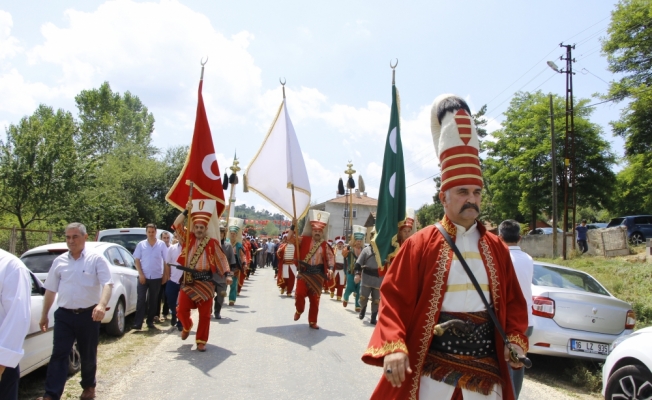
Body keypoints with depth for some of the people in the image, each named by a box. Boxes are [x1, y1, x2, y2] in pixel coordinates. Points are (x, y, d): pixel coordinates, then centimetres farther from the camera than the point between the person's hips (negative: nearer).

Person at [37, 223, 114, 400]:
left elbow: (107, 284, -16)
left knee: (88, 355, 11)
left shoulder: (97, 259, -6)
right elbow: (51, 290, 14)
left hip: (88, 314, -3)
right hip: (64, 315, 3)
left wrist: (102, 305, -33)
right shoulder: (59, 261, 7)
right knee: (58, 355, -2)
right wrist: (44, 315, 15)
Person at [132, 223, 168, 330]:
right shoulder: (141, 244, 2)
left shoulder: (161, 244, 0)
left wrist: (165, 275, 1)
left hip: (156, 277, 0)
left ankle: (150, 321, 18)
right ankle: (137, 323, -5)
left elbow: (166, 261, 3)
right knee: (141, 299, -5)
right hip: (143, 276, 0)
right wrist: (141, 274, -7)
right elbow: (137, 260, 3)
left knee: (153, 300, 8)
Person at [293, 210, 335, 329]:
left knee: (315, 299, 7)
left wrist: (330, 268, -14)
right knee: (299, 294, -13)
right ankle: (299, 310, 20)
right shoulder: (304, 240, -2)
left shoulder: (324, 245, 0)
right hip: (304, 272, -1)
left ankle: (312, 321, 19)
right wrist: (293, 226, -15)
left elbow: (330, 257, 2)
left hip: (318, 274, 1)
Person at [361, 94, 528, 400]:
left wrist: (516, 340, 0)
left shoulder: (496, 248, 7)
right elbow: (395, 298, -10)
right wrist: (393, 346, -21)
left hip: (486, 371, 4)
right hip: (432, 371, -4)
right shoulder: (421, 244, -6)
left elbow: (513, 301, 14)